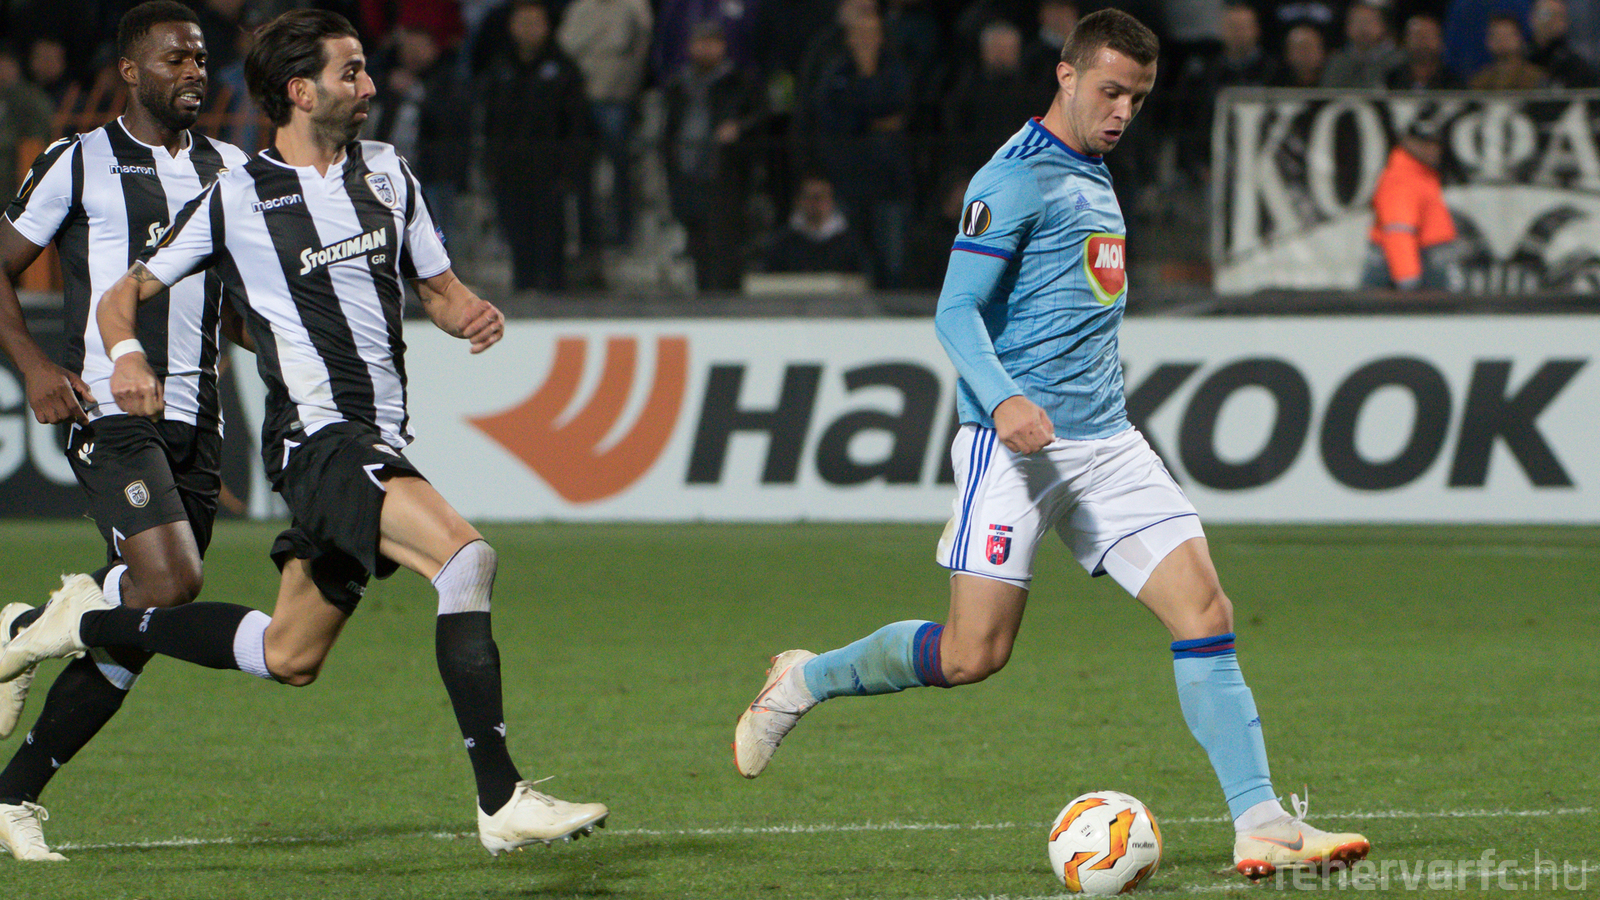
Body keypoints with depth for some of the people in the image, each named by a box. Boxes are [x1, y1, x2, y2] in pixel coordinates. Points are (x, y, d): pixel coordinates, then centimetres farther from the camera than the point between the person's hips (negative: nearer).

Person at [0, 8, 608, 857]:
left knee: (289, 657, 14)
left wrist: (473, 312, -2)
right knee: (465, 555, -28)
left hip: (377, 437, 7)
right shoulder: (236, 197, -2)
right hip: (316, 433, -7)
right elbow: (125, 293, 6)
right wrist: (127, 356, -16)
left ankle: (91, 621, 32)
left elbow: (437, 286, 21)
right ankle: (500, 801, -30)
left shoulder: (386, 170, 13)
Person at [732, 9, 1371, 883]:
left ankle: (1260, 822, -9)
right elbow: (955, 313, -14)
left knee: (1203, 610, -7)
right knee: (974, 653, -10)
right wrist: (1004, 399, -29)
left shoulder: (1095, 181, 18)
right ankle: (805, 680, 14)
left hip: (1105, 441, 8)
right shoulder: (1012, 179, -8)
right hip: (1017, 442, -8)